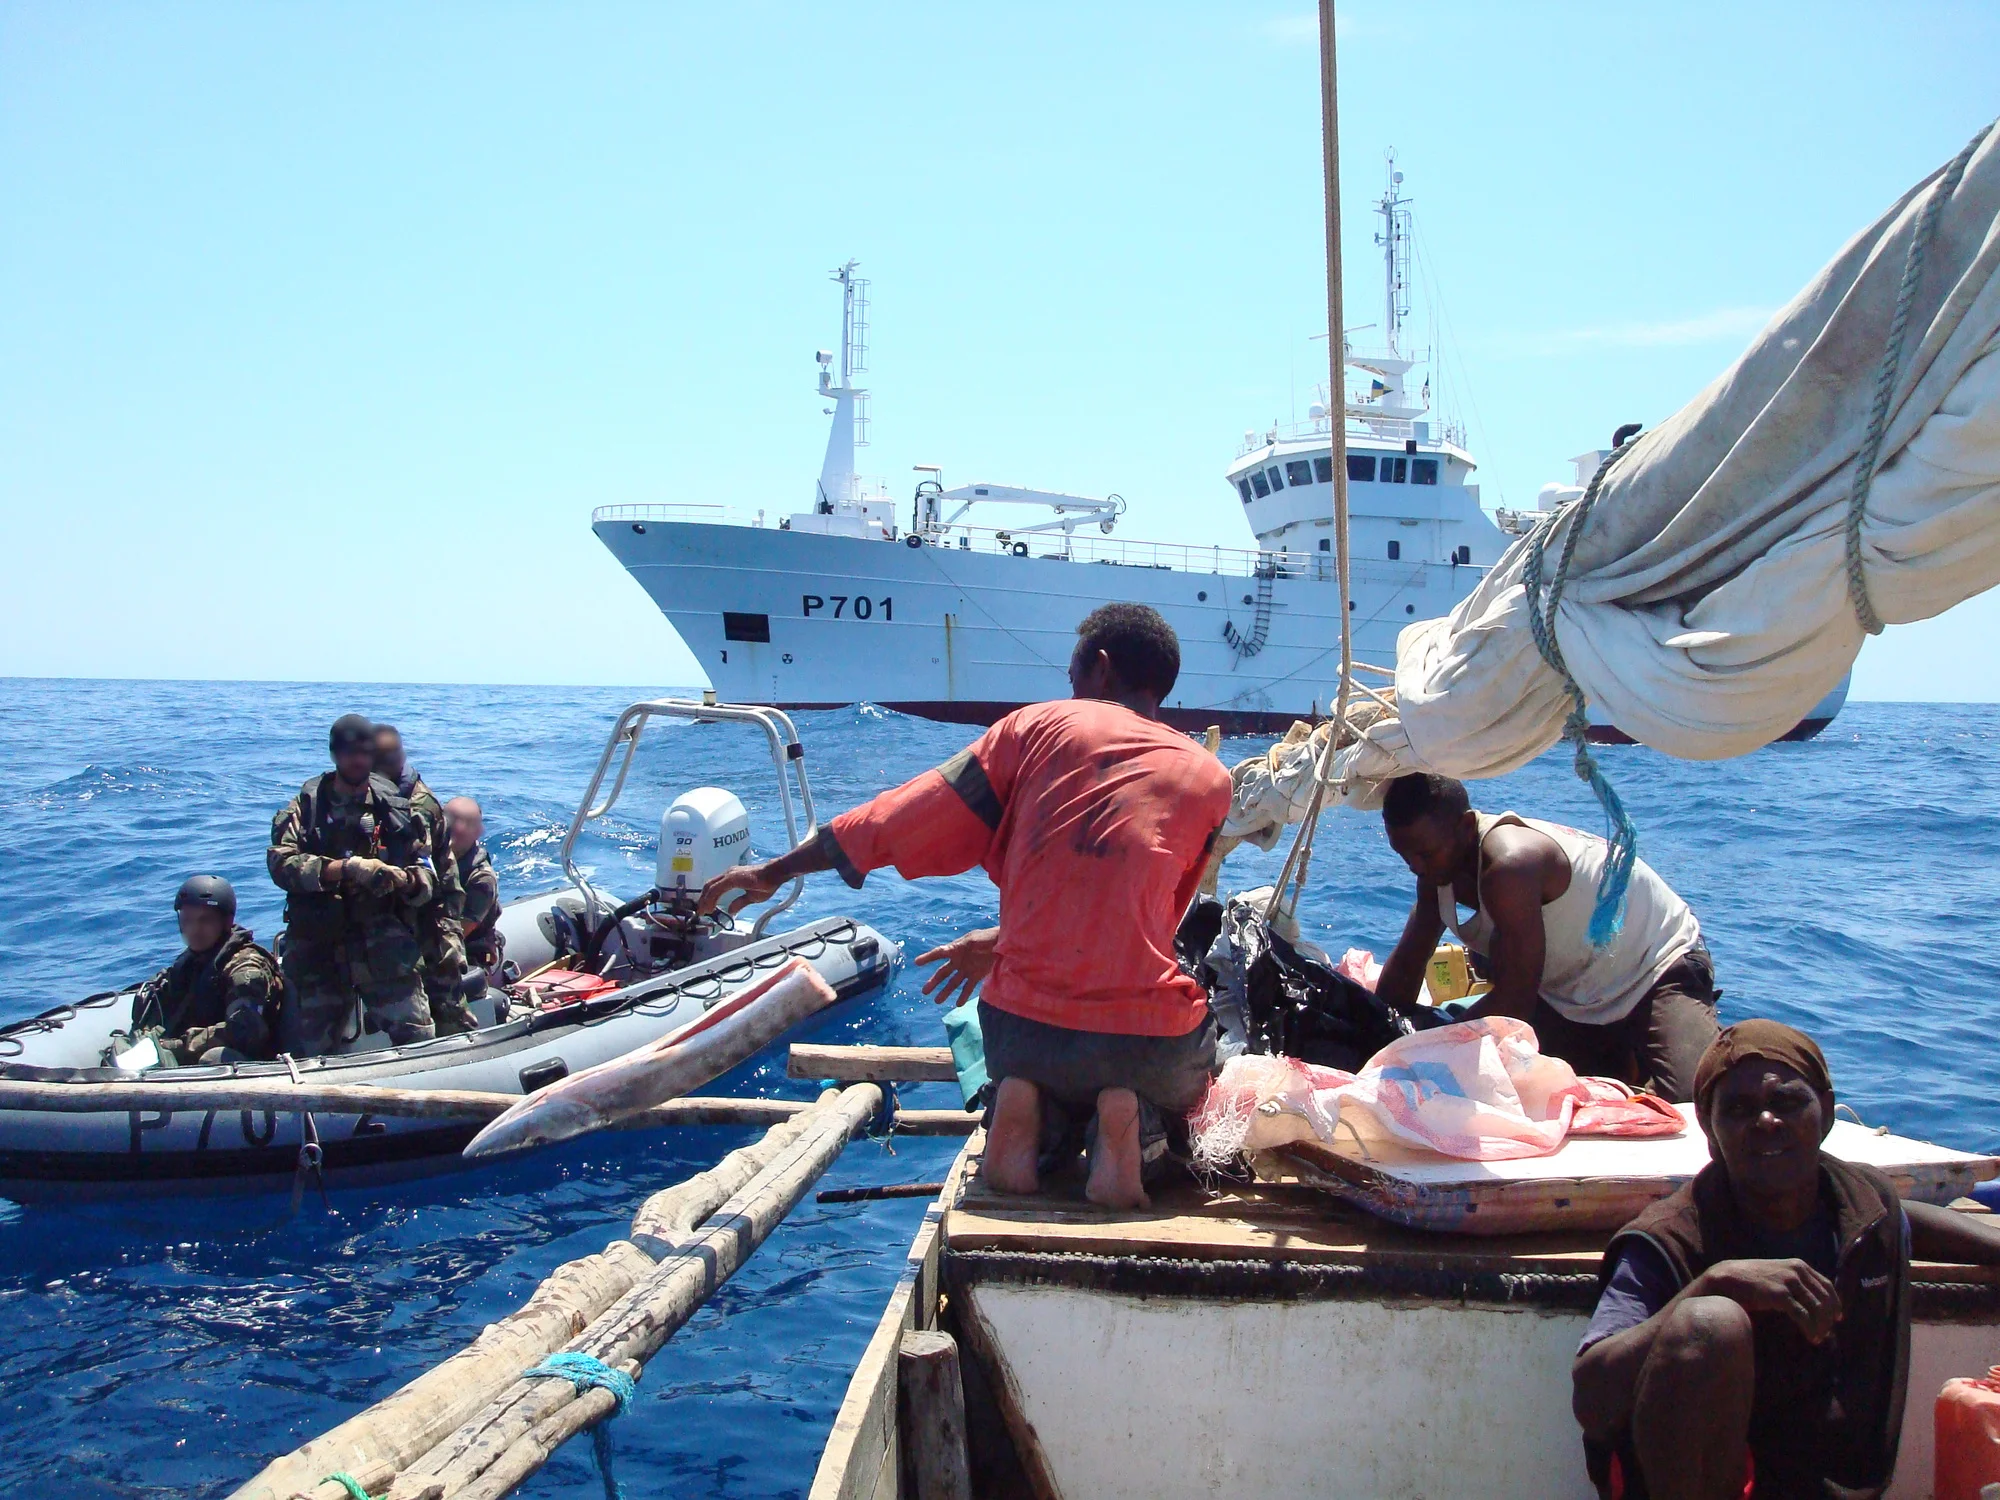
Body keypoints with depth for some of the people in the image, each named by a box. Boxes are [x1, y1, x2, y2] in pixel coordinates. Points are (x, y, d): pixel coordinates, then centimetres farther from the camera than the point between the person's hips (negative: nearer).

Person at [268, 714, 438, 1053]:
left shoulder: (397, 808, 9)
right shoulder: (305, 807, 6)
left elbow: (428, 879, 6)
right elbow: (281, 863, -11)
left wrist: (406, 881, -18)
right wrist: (348, 867, -22)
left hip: (383, 947, 0)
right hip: (315, 949, 0)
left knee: (417, 1039, -11)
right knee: (305, 1052, 9)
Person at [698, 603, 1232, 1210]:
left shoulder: (1035, 727, 5)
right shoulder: (1209, 777, 9)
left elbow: (897, 822, 7)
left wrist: (774, 871, 18)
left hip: (1020, 1028, 2)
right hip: (1147, 1039, -1)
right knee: (1191, 1073, 34)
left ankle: (1029, 1107, 2)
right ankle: (1139, 1119, 0)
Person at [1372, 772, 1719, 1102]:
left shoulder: (1509, 864, -34)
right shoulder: (1441, 863, -7)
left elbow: (1515, 1000, -32)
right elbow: (1407, 964, 5)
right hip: (1573, 997, 8)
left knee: (1687, 1102, -28)